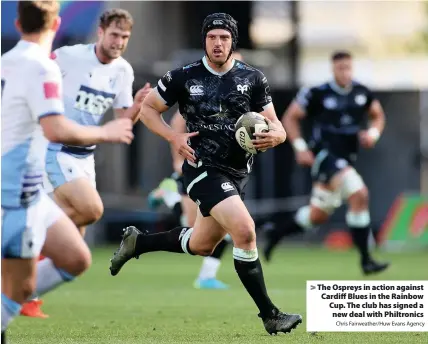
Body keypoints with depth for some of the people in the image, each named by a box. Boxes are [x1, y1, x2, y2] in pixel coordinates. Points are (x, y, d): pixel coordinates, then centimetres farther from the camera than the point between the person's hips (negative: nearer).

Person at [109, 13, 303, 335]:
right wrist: (174, 137, -10)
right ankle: (270, 316, -17)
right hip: (204, 169, -5)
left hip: (237, 173, 5)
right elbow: (147, 108, 6)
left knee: (200, 245, 18)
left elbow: (276, 126, 2)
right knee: (245, 231, -23)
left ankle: (137, 242, 43)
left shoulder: (253, 79, 1)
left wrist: (275, 135, -23)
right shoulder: (184, 77, -5)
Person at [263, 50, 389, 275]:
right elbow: (290, 118, -2)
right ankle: (365, 260, -22)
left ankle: (276, 235, 38)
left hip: (346, 159, 7)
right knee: (359, 195, -26)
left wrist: (373, 133, -3)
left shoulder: (362, 93, 3)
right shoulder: (318, 94, -11)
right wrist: (300, 147, -11)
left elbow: (378, 116, 18)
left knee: (318, 216, 14)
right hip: (324, 154, -7)